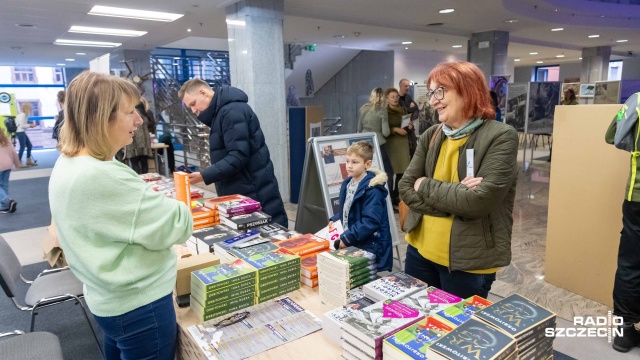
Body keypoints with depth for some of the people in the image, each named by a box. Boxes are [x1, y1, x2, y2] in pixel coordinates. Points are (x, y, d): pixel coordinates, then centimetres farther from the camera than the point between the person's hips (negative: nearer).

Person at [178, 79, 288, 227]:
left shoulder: (232, 111, -16)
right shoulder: (220, 112, 16)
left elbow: (238, 156, -23)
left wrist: (204, 176, -23)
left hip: (255, 195, -10)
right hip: (240, 194, 10)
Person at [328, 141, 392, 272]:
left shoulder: (372, 189, -21)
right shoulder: (347, 183, 6)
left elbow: (371, 222, -27)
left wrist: (346, 238, -25)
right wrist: (334, 220, 2)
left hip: (370, 248, -8)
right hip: (351, 244, 8)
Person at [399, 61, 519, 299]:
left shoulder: (501, 137, -13)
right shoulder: (431, 135, 2)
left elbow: (479, 201, -23)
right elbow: (405, 188, -3)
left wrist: (426, 186, -11)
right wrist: (456, 196, -16)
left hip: (468, 262, -5)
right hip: (420, 251, 5)